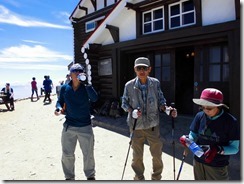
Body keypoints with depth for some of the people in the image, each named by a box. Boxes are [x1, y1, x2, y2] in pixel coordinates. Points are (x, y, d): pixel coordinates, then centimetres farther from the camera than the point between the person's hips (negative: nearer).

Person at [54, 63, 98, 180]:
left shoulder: (86, 87, -6)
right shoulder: (64, 88, 0)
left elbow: (94, 99, -23)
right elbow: (60, 101, 10)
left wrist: (86, 83, -27)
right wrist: (58, 108, -12)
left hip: (85, 127, -1)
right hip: (68, 126, 2)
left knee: (88, 154, 12)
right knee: (67, 155, 14)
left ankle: (90, 175, 37)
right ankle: (69, 177, 38)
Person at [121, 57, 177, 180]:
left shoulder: (155, 83, -6)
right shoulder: (129, 85, -9)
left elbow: (160, 101, 3)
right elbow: (124, 103, 0)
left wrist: (167, 109, -17)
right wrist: (132, 111, -19)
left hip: (153, 125, 1)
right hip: (136, 126, -1)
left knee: (157, 154, 14)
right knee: (137, 156, 15)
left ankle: (156, 177, 42)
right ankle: (139, 177, 42)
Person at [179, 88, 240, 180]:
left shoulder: (230, 121, -16)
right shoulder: (199, 116, -9)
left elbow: (235, 148, -11)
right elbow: (193, 135, 1)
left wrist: (218, 149, -28)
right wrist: (187, 139, -21)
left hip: (217, 166, -3)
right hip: (198, 162, 3)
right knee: (199, 180, 22)